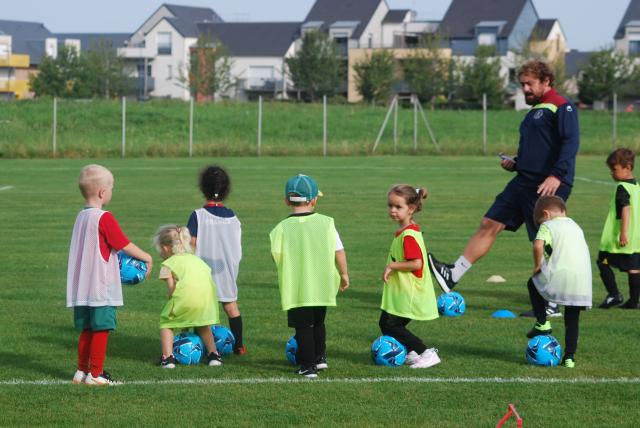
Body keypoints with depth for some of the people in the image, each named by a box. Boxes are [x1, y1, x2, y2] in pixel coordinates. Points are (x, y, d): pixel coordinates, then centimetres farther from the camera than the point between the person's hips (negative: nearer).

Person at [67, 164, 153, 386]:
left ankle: (82, 371, 21)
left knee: (87, 329, 15)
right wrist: (146, 257, 3)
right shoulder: (104, 218, -14)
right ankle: (95, 374, 2)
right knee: (101, 328, -1)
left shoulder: (81, 216, 10)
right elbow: (125, 245, -10)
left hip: (82, 288, 8)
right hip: (101, 287, -8)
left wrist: (117, 260, 19)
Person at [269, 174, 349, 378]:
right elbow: (339, 251, -2)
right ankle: (320, 357, 32)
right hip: (322, 286, 3)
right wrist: (344, 274, 11)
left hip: (295, 290, -3)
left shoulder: (282, 228, -8)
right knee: (318, 323, 24)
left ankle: (308, 365, 3)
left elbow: (277, 255, -11)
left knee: (303, 326, 4)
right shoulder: (326, 223, -3)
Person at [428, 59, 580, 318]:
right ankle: (453, 275, 3)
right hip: (524, 181, 9)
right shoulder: (535, 111, 22)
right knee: (490, 224, 3)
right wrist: (515, 164, 12)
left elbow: (571, 142, -20)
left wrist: (557, 175, -29)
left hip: (548, 186, -9)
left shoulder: (561, 107, -8)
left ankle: (551, 305, 5)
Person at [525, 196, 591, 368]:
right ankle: (570, 356, 8)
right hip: (583, 280, 5)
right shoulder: (576, 226, 26)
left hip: (559, 275, -5)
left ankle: (542, 323, 15)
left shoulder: (547, 226, 5)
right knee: (572, 319, 13)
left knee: (533, 283, 24)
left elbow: (538, 245, -13)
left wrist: (538, 265, 1)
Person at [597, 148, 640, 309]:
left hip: (619, 240, -8)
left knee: (603, 263, 2)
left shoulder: (622, 188, -12)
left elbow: (625, 210, -22)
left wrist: (623, 233, -27)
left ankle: (614, 294, -2)